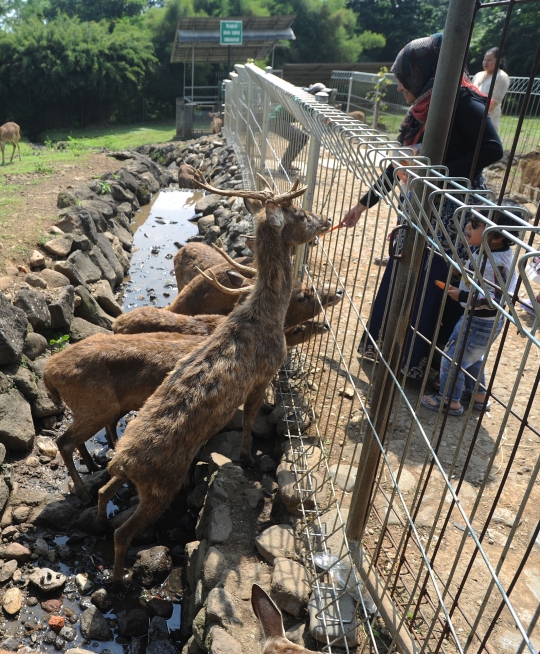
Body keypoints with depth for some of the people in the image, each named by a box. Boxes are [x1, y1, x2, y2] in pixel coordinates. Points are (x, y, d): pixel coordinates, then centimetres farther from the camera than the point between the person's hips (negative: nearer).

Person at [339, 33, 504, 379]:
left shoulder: (463, 100, -12)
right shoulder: (421, 111, 12)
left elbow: (492, 149, -19)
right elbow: (398, 166, 16)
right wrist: (362, 204, 18)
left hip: (454, 216, -8)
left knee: (437, 293, 2)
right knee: (400, 285, 14)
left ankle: (422, 364, 20)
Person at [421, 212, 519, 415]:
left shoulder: (495, 264, -32)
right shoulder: (491, 252, -3)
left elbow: (495, 299, -31)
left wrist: (462, 296, -27)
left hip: (482, 323, -10)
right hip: (477, 318, 10)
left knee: (452, 358, 5)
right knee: (471, 357, 26)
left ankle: (450, 401, 24)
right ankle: (479, 397, 43)